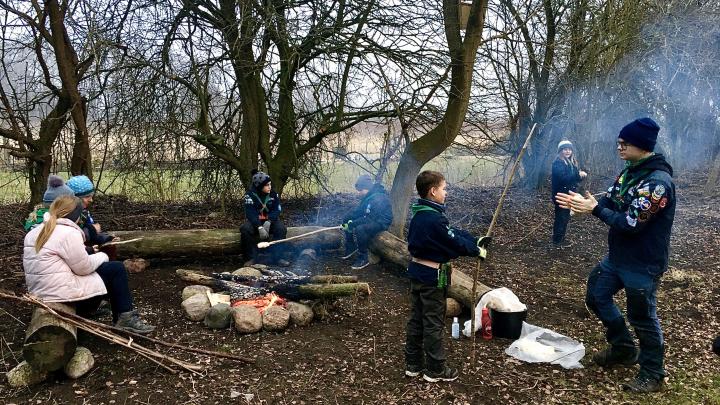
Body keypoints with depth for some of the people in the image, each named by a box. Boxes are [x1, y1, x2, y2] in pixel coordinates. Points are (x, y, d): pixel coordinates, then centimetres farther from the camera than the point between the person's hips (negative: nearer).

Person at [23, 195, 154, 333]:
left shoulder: (34, 233, 10)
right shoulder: (68, 232, -18)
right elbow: (84, 267, -15)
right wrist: (102, 256, 4)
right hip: (63, 293, -9)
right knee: (117, 269, 2)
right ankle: (126, 318, 6)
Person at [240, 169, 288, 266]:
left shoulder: (274, 195, -3)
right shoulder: (250, 195, -13)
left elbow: (276, 210, -10)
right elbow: (251, 213, -21)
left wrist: (268, 222, -29)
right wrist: (259, 227, -36)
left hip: (270, 221, 2)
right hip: (254, 222, -2)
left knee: (281, 228, -28)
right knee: (245, 229, -33)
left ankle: (278, 256, -19)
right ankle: (250, 258, -19)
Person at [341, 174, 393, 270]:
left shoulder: (379, 199, -29)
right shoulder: (367, 197, 2)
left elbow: (371, 218, -31)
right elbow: (358, 210, 5)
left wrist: (353, 223, -28)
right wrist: (346, 219, -9)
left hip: (381, 222, -10)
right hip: (371, 219, 10)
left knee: (359, 229, -33)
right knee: (348, 223, 7)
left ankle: (363, 259, -22)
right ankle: (350, 248, 13)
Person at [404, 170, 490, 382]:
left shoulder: (419, 214, 7)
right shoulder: (435, 218, -24)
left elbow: (453, 232, 9)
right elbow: (455, 242, -18)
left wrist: (476, 241, 6)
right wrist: (477, 250, -2)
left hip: (417, 271, 9)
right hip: (433, 277, -9)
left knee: (416, 318, 16)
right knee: (434, 323, 3)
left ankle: (413, 364, 27)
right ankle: (435, 369, 16)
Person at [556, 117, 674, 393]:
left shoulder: (657, 181, -26)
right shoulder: (630, 171, 4)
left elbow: (630, 224, -28)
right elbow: (611, 203, 8)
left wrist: (595, 209, -21)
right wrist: (583, 203, -9)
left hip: (642, 265, -9)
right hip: (617, 256, 10)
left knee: (642, 318, 4)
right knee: (596, 296, 19)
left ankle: (652, 375, 25)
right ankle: (623, 349, 38)